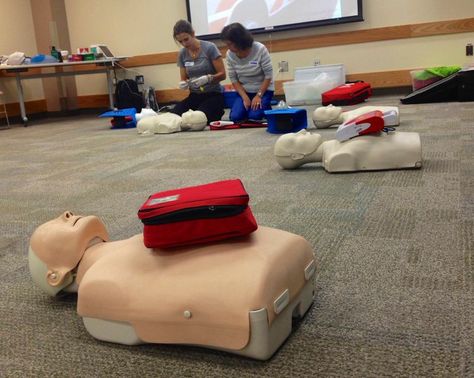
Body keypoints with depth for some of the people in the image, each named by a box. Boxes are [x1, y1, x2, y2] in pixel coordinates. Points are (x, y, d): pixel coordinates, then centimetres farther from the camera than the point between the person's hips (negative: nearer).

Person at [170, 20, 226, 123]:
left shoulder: (209, 47, -10)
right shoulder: (182, 54, 5)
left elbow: (222, 74, -8)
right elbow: (184, 79, 12)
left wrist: (208, 78, -28)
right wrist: (183, 84, -13)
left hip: (213, 94, -4)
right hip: (194, 95, 4)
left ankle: (217, 113, 2)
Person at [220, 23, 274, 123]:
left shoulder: (260, 49, -20)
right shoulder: (230, 54, -11)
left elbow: (268, 75, -15)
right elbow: (233, 79, -4)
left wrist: (258, 96, -20)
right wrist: (245, 97, -15)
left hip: (263, 89, -3)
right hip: (244, 91, 3)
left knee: (254, 115, -23)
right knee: (235, 117, -17)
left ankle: (266, 107, 11)